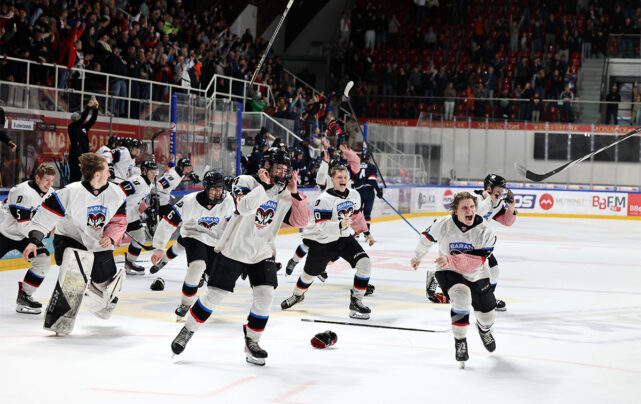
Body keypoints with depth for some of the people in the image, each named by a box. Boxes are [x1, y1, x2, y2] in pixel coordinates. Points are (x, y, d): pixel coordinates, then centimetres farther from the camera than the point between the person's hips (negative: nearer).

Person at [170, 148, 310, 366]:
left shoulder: (285, 194, 0)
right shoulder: (246, 182, -12)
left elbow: (301, 220, -9)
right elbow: (245, 208, -30)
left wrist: (294, 193, -19)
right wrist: (263, 185, -33)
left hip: (263, 254, 3)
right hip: (233, 250, -3)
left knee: (265, 295, -13)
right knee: (214, 295, 1)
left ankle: (251, 343, 4)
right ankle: (187, 331, 22)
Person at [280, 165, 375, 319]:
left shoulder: (354, 195, -3)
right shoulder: (324, 199, -23)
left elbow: (357, 216, 16)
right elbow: (322, 226, -30)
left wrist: (366, 233, 24)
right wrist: (340, 225, -44)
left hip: (344, 238, 4)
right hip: (322, 241, -4)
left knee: (364, 263, -17)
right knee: (310, 273, 13)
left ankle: (356, 302, -8)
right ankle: (297, 295, 47)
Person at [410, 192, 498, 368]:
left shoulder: (484, 231, -22)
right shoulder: (443, 225, -20)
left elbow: (475, 261, -31)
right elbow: (427, 238, 2)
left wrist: (451, 260, -43)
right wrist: (417, 257, 17)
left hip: (476, 276, 2)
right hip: (448, 273, -2)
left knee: (487, 315, 12)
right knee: (461, 297, -32)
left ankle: (484, 328, 53)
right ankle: (460, 341, -12)